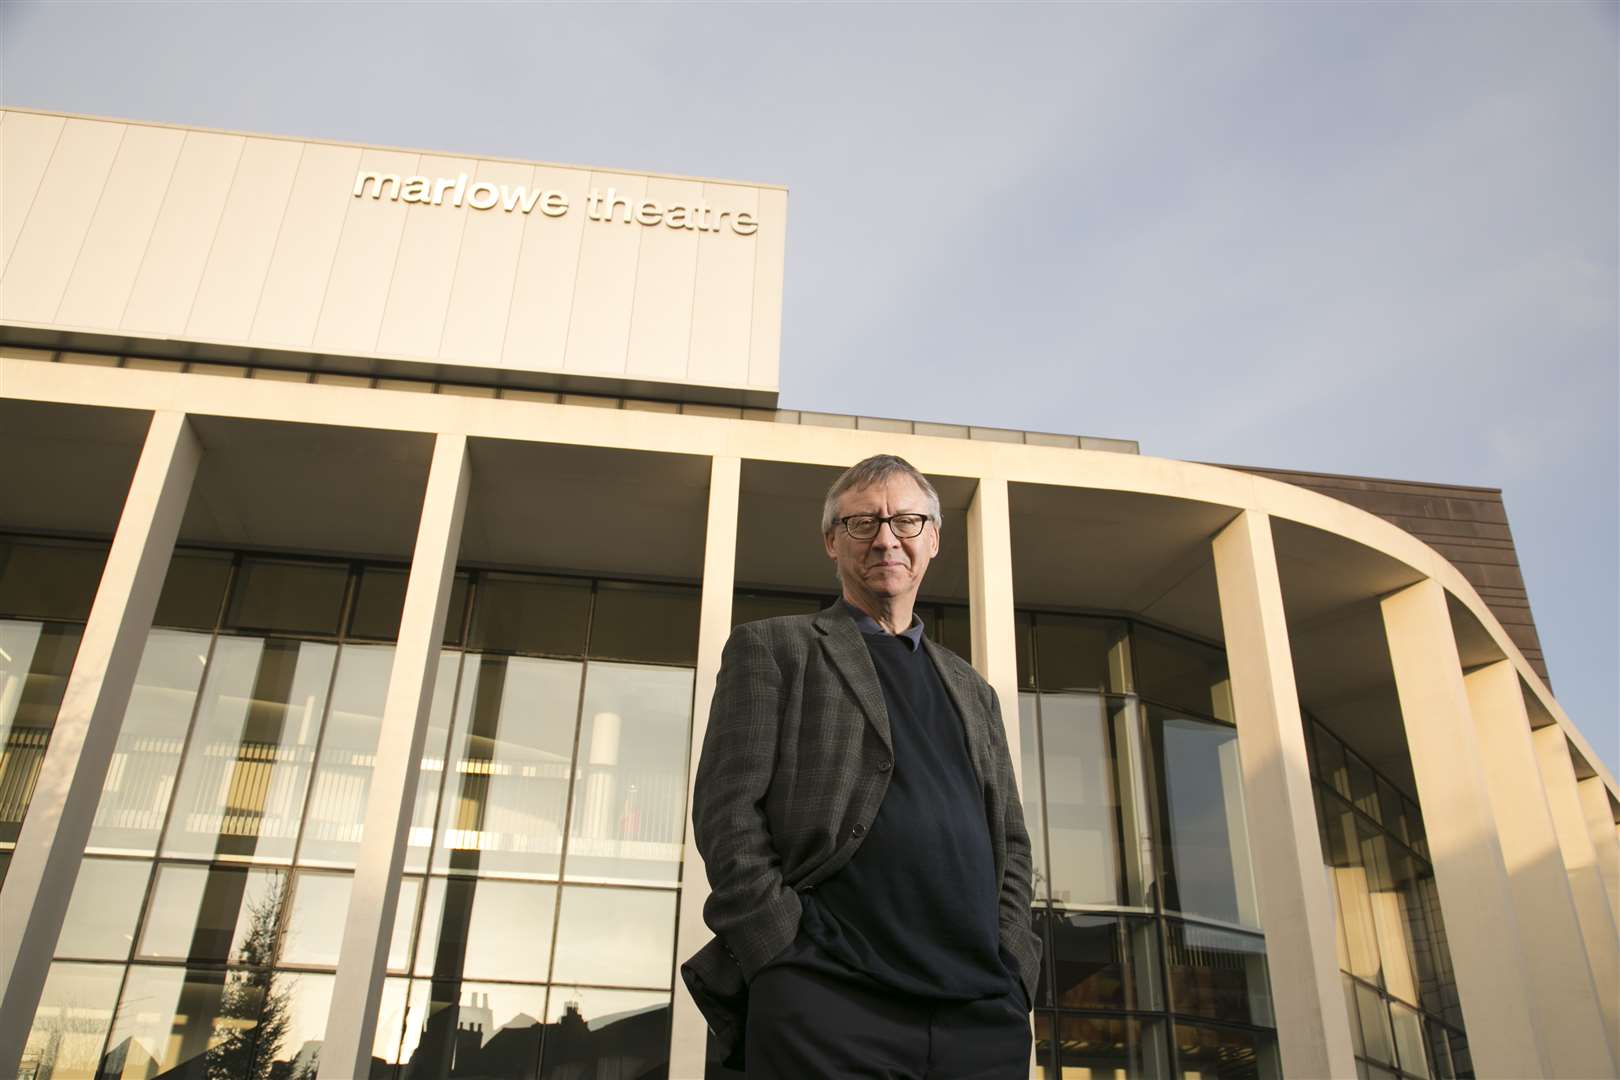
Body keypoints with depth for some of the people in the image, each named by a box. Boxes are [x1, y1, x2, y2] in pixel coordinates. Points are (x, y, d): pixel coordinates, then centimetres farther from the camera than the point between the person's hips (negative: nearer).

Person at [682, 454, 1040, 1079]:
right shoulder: (771, 648, 8)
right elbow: (727, 811, -2)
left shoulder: (973, 691, 23)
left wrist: (1010, 962, 5)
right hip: (829, 1005, -4)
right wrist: (788, 962, -11)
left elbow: (1010, 839, 21)